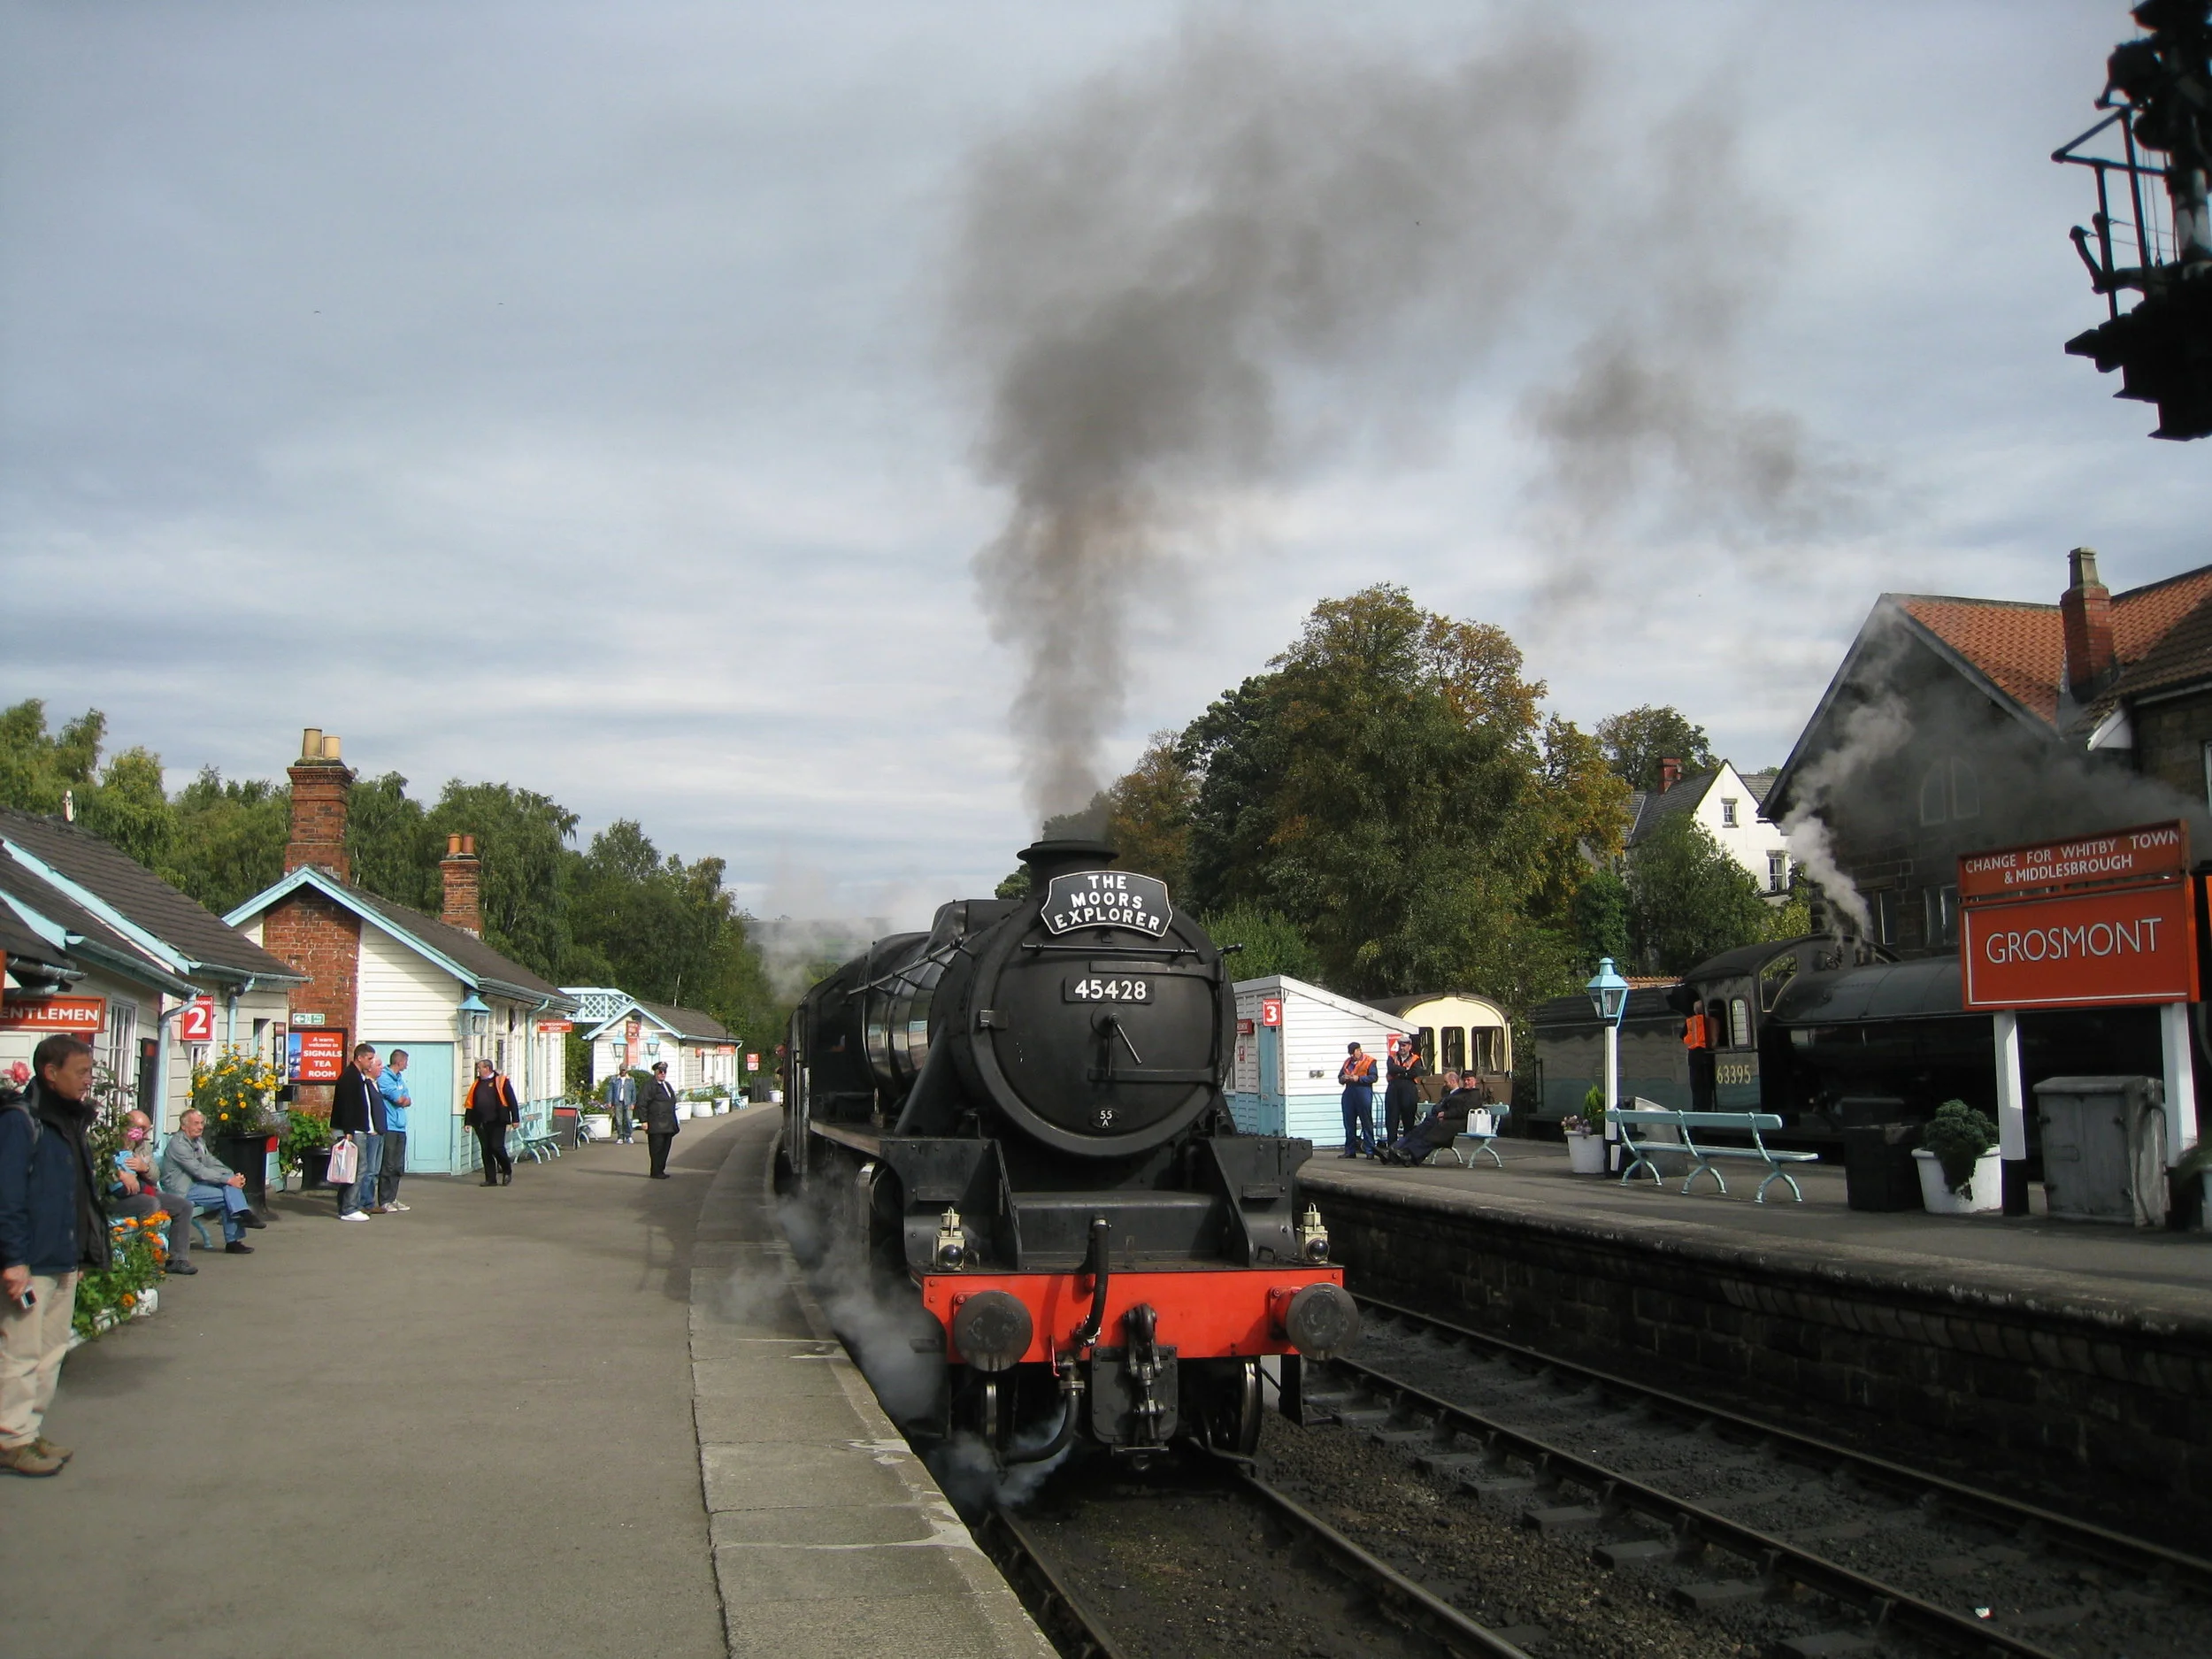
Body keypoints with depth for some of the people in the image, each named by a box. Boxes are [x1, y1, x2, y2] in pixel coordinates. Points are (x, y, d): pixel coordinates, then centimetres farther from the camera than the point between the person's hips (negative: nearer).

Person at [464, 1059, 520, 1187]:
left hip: (497, 1122, -5)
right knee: (486, 1150, 5)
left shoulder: (501, 1082, -1)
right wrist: (468, 1122, 10)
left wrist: (515, 1119, -7)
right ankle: (490, 1179, 10)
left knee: (497, 1147, -10)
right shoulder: (476, 1084, 15)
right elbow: (470, 1104, 16)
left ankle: (507, 1171, 13)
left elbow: (512, 1101, -3)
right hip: (481, 1123, 5)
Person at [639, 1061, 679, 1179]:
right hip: (656, 1125, -8)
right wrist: (644, 1121, -16)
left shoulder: (667, 1085, 19)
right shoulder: (650, 1086, -7)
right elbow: (642, 1104, -11)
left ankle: (661, 1170, 17)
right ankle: (655, 1172, 1)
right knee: (657, 1148, -5)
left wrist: (674, 1122, 22)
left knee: (665, 1148, 10)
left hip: (668, 1124, 8)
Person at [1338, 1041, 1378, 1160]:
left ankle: (1370, 1151, 0)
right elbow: (1339, 1076, 19)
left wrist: (1358, 1078, -17)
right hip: (1349, 1094, 6)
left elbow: (1373, 1077, -10)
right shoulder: (1347, 1062, 19)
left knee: (1367, 1123, -2)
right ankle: (1350, 1151, 14)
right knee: (1349, 1124, 7)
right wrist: (1343, 1078, -4)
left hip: (1363, 1094, -6)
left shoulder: (1369, 1061, 0)